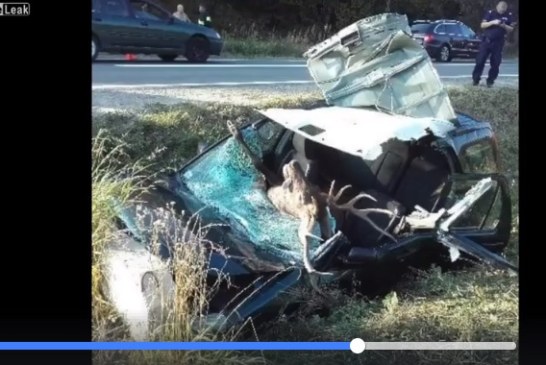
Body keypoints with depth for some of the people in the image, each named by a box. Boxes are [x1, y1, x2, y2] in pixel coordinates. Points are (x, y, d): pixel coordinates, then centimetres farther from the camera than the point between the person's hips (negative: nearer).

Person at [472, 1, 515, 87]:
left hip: (498, 43, 1)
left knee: (495, 64, 1)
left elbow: (511, 29, 6)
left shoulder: (508, 16, 4)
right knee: (480, 61, -2)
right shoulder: (490, 13, 0)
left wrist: (504, 26, -15)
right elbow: (482, 25, -5)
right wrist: (493, 22, -20)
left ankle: (490, 81, 10)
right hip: (487, 41, -1)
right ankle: (475, 79, 8)